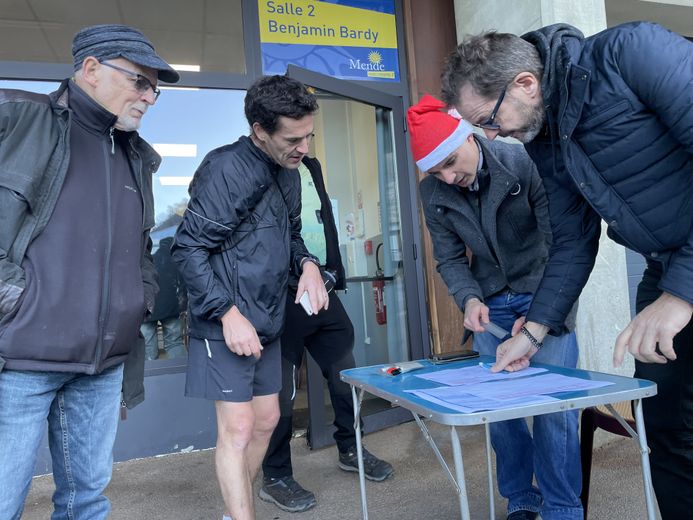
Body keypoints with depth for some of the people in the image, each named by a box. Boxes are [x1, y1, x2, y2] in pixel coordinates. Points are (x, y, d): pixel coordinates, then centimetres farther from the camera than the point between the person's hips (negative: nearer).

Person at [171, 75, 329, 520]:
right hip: (228, 324, -8)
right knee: (238, 429, -6)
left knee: (266, 421, 14)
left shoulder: (289, 171, 9)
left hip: (268, 322, 8)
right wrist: (229, 313, -21)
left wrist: (307, 263, 0)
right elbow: (188, 249, -17)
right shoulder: (227, 168, -15)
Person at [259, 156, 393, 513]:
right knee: (281, 388, 2)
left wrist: (335, 274, 14)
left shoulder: (311, 167, 16)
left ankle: (351, 450, 37)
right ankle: (275, 478, 20)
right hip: (283, 295, -7)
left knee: (345, 372, 16)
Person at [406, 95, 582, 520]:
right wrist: (469, 299, -20)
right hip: (491, 305, 4)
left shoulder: (524, 162, -18)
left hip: (543, 296, -3)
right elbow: (450, 259, -1)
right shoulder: (433, 191, -6)